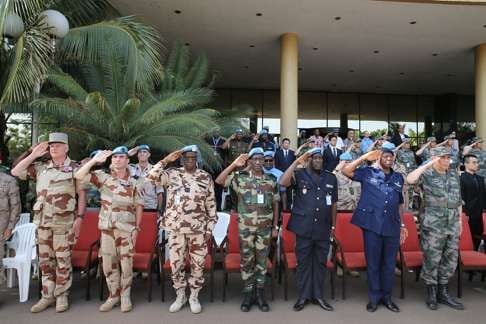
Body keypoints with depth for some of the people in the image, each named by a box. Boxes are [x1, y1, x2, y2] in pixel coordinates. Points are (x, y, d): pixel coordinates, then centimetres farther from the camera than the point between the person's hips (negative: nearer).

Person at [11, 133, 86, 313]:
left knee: (63, 260, 4)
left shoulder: (74, 168, -2)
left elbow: (81, 194, -3)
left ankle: (62, 296, 16)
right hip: (43, 222, 5)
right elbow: (15, 172, 7)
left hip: (64, 223, -4)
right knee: (45, 260, 12)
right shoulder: (40, 167, 10)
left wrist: (79, 217, -10)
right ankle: (47, 296, 24)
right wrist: (33, 155, 3)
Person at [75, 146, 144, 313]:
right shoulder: (103, 177, 2)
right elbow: (79, 176, -9)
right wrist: (94, 160, -17)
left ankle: (125, 296, 21)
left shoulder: (135, 182, 0)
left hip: (127, 228, -1)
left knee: (126, 263, 4)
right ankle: (113, 295, 26)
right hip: (107, 227, 2)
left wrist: (137, 228, -4)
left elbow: (139, 206, 2)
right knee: (108, 263, 9)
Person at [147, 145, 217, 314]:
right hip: (176, 228, 1)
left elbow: (211, 204, 2)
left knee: (198, 264, 8)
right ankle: (180, 296, 30)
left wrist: (210, 228, 0)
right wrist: (167, 159, -14)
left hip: (198, 229, 0)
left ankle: (194, 297, 27)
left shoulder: (206, 177, 0)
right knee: (176, 264, 11)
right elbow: (152, 176, -16)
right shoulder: (172, 174, 0)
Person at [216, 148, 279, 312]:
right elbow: (219, 181, -16)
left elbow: (275, 205, 8)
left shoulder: (271, 180, 3)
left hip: (265, 228, 2)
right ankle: (248, 293, 22)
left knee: (262, 260, 10)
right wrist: (234, 164, -19)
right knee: (247, 260, 8)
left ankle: (260, 294, 23)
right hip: (245, 227, -1)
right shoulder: (240, 177, -4)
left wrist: (275, 226, 5)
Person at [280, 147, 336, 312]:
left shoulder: (331, 177, 8)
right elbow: (283, 182, -22)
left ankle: (318, 295, 27)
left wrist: (333, 225, 14)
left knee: (320, 262, 12)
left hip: (323, 228, 3)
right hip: (304, 227, -3)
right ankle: (303, 296, 21)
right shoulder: (300, 174, -2)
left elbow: (333, 203, 13)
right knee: (303, 262, 7)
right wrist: (297, 161, -20)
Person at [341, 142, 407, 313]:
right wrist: (365, 157, -8)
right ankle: (374, 297, 21)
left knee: (389, 263, 12)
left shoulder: (398, 178, 14)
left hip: (392, 226, 4)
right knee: (373, 262, 6)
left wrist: (402, 224, 16)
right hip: (372, 224, -3)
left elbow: (400, 203, 19)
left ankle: (387, 296, 28)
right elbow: (346, 171, -12)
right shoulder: (368, 172, 1)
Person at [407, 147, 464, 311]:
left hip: (452, 223, 6)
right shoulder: (426, 174, -7)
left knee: (450, 259, 11)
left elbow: (458, 200, 16)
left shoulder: (454, 174, 11)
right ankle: (431, 293, 16)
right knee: (432, 259, 2)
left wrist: (459, 221, 13)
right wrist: (429, 164, -24)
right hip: (433, 224, -6)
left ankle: (443, 292, 25)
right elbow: (410, 179, -29)